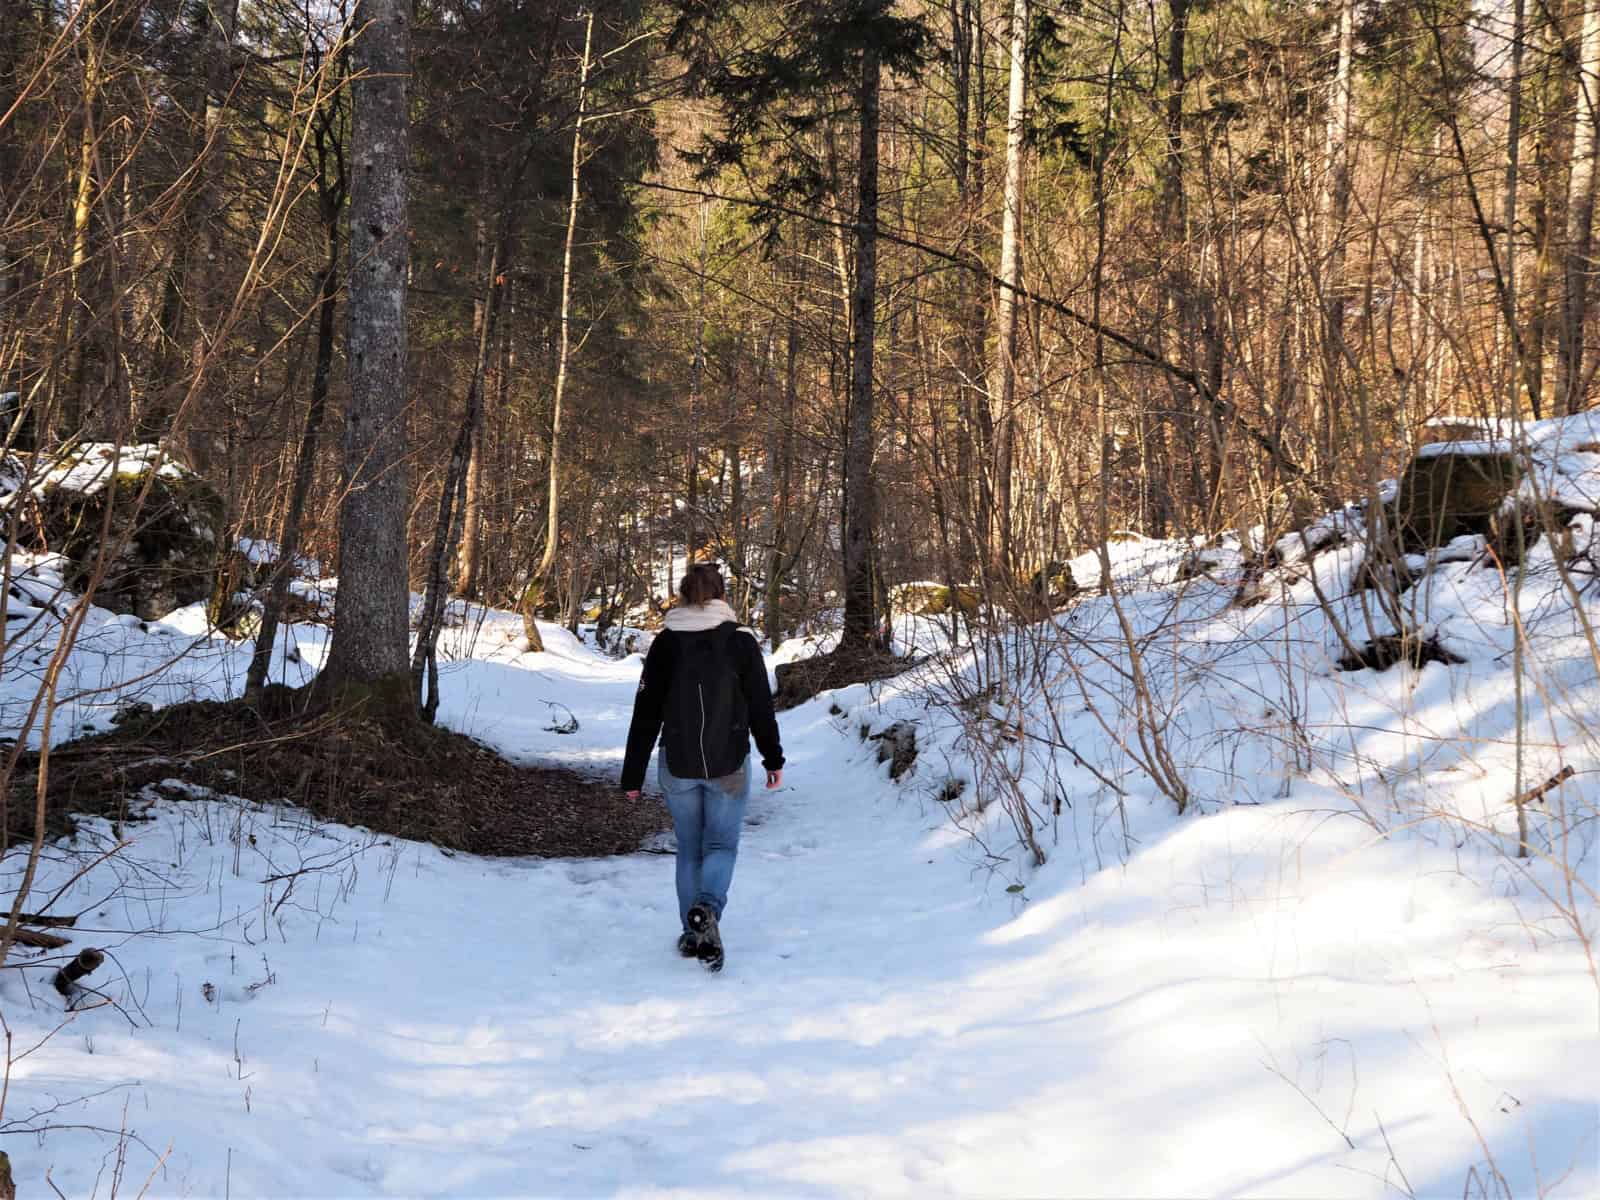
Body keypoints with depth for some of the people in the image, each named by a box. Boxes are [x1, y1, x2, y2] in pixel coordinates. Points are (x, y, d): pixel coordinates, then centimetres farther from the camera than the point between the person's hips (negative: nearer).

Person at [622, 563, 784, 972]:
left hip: (678, 766, 1)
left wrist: (633, 774, 5)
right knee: (721, 845, 7)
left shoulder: (665, 643, -2)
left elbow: (645, 715, 0)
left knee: (689, 849, 15)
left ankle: (694, 934, 17)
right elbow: (761, 707, -1)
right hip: (729, 766, -1)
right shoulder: (741, 641, -5)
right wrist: (773, 759, 11)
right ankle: (707, 908, -21)